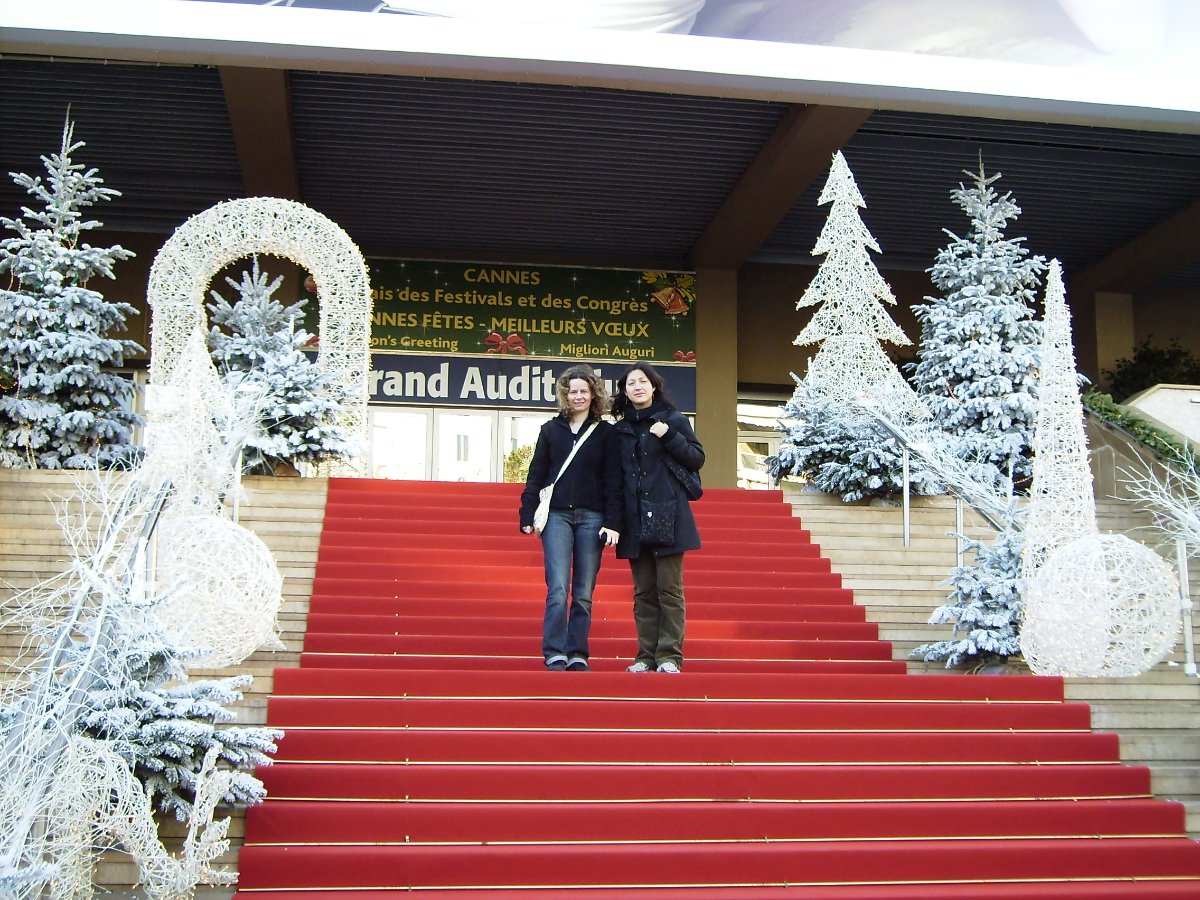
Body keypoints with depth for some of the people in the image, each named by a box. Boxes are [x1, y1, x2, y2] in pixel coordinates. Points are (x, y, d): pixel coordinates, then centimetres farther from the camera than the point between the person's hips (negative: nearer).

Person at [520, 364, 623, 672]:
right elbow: (535, 476, 9)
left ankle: (578, 656, 9)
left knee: (584, 594, 3)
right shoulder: (551, 430, 9)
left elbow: (613, 482, 2)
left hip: (591, 518, 0)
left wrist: (613, 524, -6)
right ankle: (555, 655, -7)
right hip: (556, 516, 0)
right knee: (558, 589, -9)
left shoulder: (605, 433, 6)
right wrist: (527, 516, 3)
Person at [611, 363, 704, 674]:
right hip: (634, 519, 4)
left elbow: (697, 459, 0)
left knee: (669, 588, -3)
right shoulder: (620, 429, 12)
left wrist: (669, 436, -13)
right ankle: (646, 655, 10)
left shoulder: (673, 419, 3)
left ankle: (669, 656, 0)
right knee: (643, 592, 6)